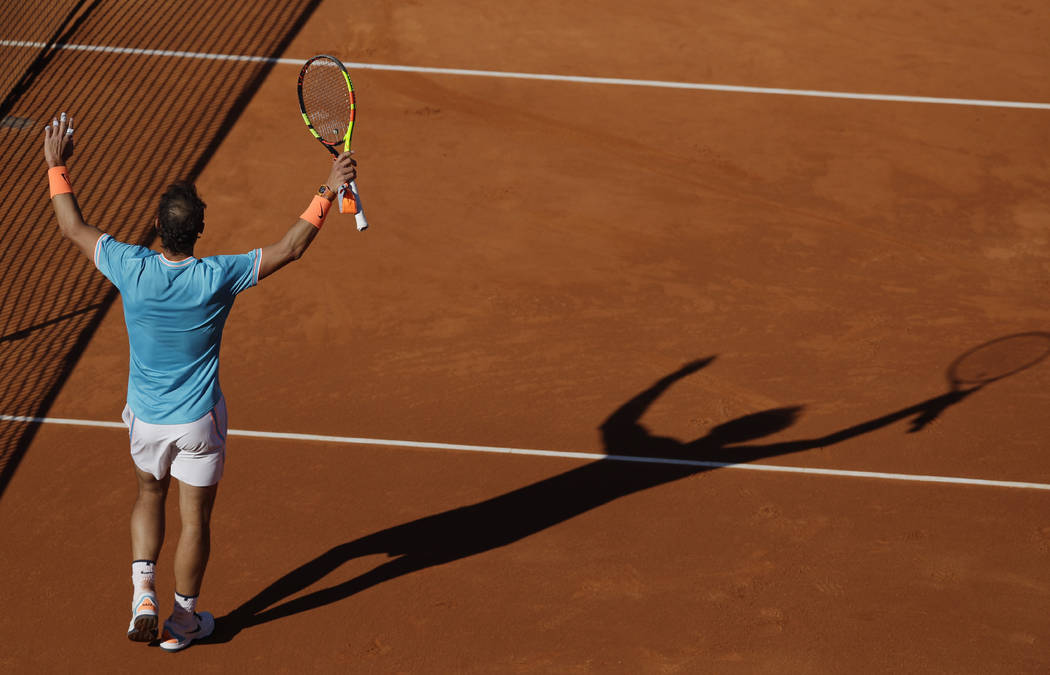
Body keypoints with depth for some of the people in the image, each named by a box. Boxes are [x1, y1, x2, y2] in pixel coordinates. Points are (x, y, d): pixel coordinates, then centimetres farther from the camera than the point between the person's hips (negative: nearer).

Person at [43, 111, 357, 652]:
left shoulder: (131, 268, -19)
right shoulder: (217, 278, -23)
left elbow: (73, 227, -4)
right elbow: (289, 249, -15)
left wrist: (57, 165, 7)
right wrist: (328, 191, -11)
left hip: (146, 417, 3)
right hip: (198, 422, -3)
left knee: (150, 494, 27)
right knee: (195, 517, 13)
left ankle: (143, 595, 13)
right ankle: (183, 621, 25)